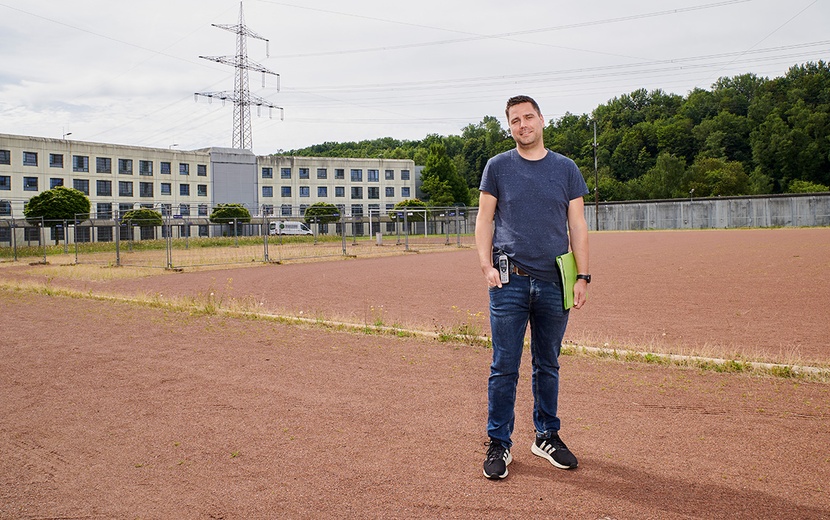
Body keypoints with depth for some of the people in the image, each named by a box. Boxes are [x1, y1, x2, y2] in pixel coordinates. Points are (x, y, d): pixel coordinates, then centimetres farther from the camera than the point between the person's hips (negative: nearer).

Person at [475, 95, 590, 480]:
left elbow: (577, 226, 9)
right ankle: (499, 444, 12)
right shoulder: (498, 167, 7)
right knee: (505, 367, -1)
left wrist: (582, 276, 1)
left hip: (554, 281, 2)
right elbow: (484, 220, 6)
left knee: (548, 365, 12)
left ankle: (547, 437, 27)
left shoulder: (566, 169, 10)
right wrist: (486, 265, -8)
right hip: (510, 281, -2)